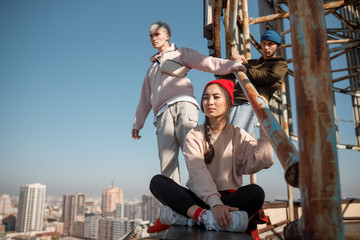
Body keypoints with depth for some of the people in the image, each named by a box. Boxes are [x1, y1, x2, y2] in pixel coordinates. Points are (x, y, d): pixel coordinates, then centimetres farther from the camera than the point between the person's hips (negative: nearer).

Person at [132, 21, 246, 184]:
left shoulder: (180, 53, 23)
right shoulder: (152, 68, 38)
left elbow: (206, 62, 6)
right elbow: (145, 98, 36)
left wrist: (232, 65, -11)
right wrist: (137, 123, 29)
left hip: (183, 104, -4)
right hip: (163, 112, 4)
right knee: (166, 161, -12)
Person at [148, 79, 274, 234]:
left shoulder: (238, 135, 8)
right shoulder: (194, 135, 4)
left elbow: (261, 162, -11)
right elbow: (198, 172, -14)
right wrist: (214, 202, -31)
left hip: (230, 197, 1)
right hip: (199, 197, 0)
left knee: (255, 192, -30)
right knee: (157, 181, -19)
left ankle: (181, 216, -32)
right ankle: (207, 217, -39)